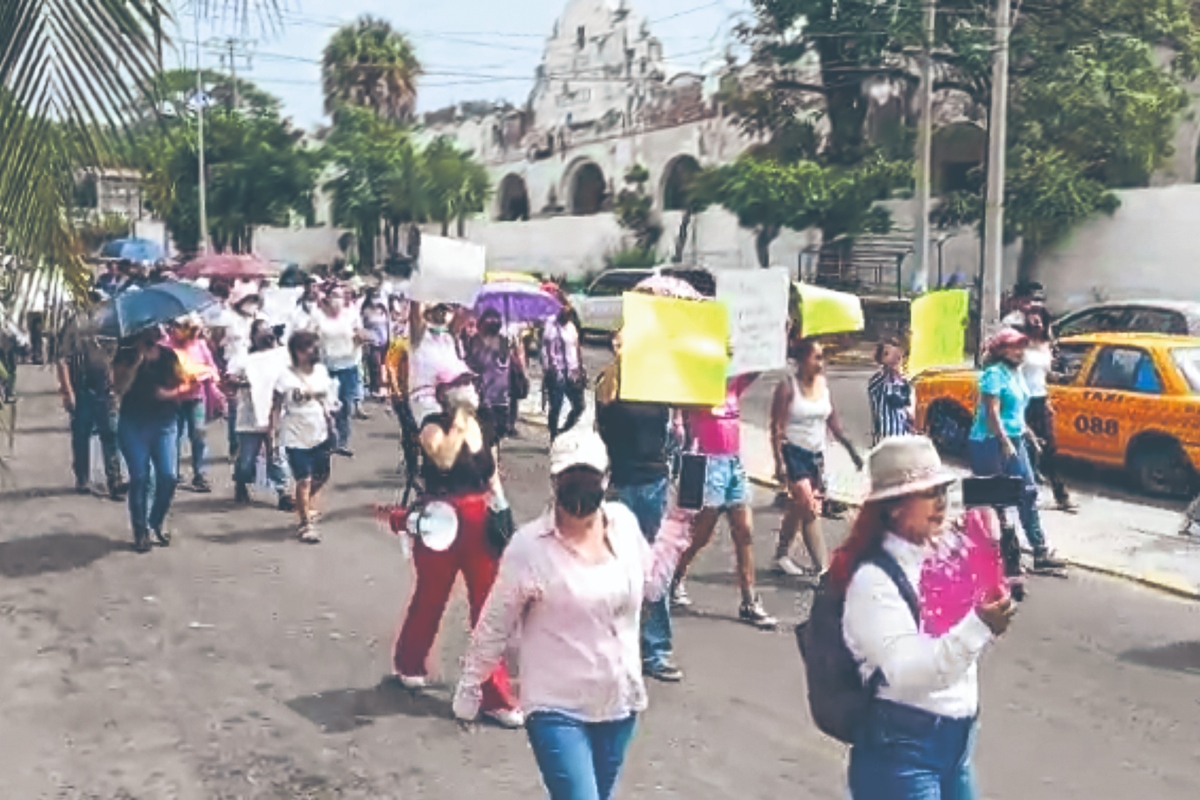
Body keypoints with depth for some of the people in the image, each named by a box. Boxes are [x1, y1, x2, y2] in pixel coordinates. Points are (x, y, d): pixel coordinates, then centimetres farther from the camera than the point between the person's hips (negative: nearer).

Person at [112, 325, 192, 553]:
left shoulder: (167, 355, 7)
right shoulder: (125, 356, 2)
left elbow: (185, 384, 9)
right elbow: (120, 388, -10)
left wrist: (171, 393, -12)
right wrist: (138, 360, -14)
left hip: (165, 423, 2)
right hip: (134, 424, -2)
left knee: (169, 476, -6)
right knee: (139, 478, -2)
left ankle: (157, 522, 18)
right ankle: (141, 531, 9)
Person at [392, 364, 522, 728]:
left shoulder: (485, 428, 8)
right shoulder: (434, 425, -8)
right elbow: (443, 458, -29)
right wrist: (459, 420, -22)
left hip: (480, 525, 4)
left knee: (489, 607, 0)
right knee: (430, 599, 14)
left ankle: (495, 696, 7)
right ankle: (408, 664, 42)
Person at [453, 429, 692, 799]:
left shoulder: (624, 522, -3)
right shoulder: (529, 546, -17)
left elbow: (651, 584, 13)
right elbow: (495, 626, -7)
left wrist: (676, 528, 5)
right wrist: (470, 686, 2)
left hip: (619, 704, 5)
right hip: (557, 710, -5)